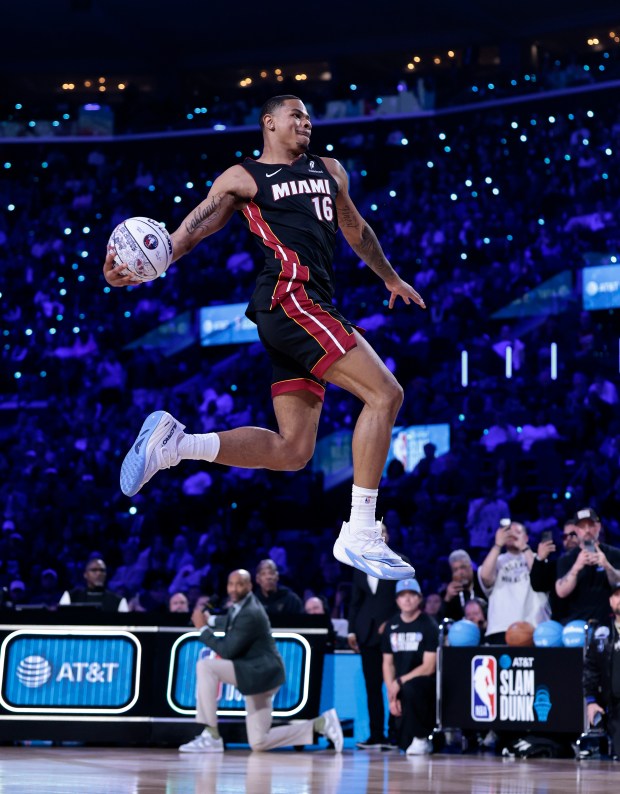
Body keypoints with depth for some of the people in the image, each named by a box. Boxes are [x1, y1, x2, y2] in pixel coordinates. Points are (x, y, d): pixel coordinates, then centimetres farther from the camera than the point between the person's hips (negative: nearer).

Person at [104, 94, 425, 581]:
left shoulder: (329, 171, 27)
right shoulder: (244, 178, 6)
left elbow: (356, 230, 40)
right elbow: (197, 226, -4)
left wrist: (391, 278, 50)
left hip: (304, 309, 8)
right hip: (290, 294, -8)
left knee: (293, 450, 0)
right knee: (385, 393, -17)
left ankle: (176, 443, 3)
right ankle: (359, 536, -19)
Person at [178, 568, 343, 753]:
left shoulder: (250, 614, -21)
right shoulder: (241, 603, 7)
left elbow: (227, 651, -22)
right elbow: (233, 621, 32)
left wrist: (203, 628, -13)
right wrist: (210, 620, 17)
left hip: (260, 672, -10)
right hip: (255, 676, 10)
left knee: (205, 666, -21)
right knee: (259, 743, 9)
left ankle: (211, 735, -16)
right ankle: (320, 724, 14)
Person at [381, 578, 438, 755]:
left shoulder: (429, 626, -8)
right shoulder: (391, 626, 7)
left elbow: (429, 667, -13)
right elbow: (388, 664, 9)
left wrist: (400, 682, -18)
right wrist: (392, 696, -4)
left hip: (426, 683, -5)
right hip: (401, 688, 5)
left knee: (410, 688, -41)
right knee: (404, 743, -7)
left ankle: (421, 738, -20)